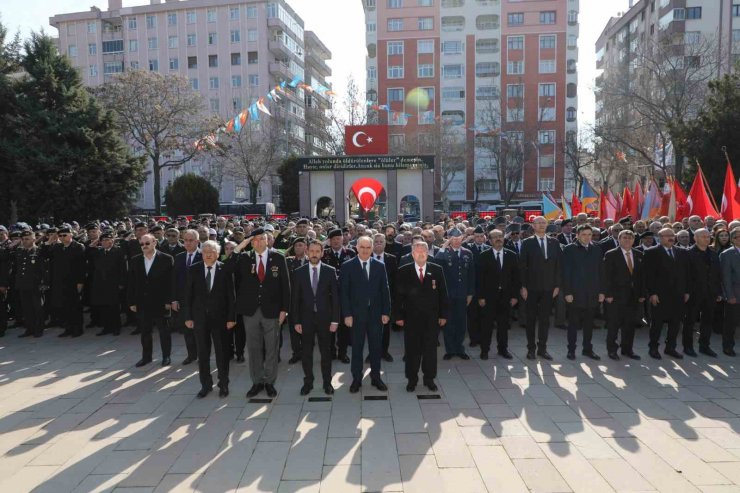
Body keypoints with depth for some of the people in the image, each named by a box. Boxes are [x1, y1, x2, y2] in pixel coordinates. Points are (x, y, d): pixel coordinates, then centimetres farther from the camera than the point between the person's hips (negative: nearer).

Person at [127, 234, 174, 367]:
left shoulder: (166, 259, -7)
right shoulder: (135, 261, 6)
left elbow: (171, 281, -8)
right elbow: (131, 283, 7)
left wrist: (169, 301, -11)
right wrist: (131, 302, 3)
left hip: (160, 303, -4)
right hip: (142, 303, 4)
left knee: (164, 331, 7)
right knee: (144, 331, 12)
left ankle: (166, 356, 20)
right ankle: (146, 356, 25)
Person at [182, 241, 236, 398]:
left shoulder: (225, 270, -6)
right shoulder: (193, 270, 0)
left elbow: (230, 295, -5)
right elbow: (187, 294, 2)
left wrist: (231, 318, -8)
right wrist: (187, 317, -1)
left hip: (220, 317, -2)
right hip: (200, 317, 2)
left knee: (222, 352, 8)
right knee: (202, 353, 10)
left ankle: (223, 384, 23)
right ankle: (205, 384, 25)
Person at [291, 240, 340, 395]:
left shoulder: (330, 271, -2)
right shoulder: (299, 272, 0)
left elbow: (335, 296, -2)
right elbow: (294, 298, 1)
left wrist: (335, 320, -6)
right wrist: (296, 321, -4)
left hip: (324, 317, -1)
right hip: (305, 318, 1)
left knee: (325, 351, 8)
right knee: (306, 352, 9)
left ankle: (327, 382, 22)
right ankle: (308, 382, 23)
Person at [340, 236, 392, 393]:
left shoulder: (380, 266, 4)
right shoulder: (347, 266, -3)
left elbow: (385, 291, 5)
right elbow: (344, 292, -5)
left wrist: (386, 312, -1)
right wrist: (347, 314, -10)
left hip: (376, 313, 2)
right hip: (356, 314, -2)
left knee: (376, 347, 10)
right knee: (357, 348, 8)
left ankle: (376, 378, 24)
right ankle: (356, 379, 21)